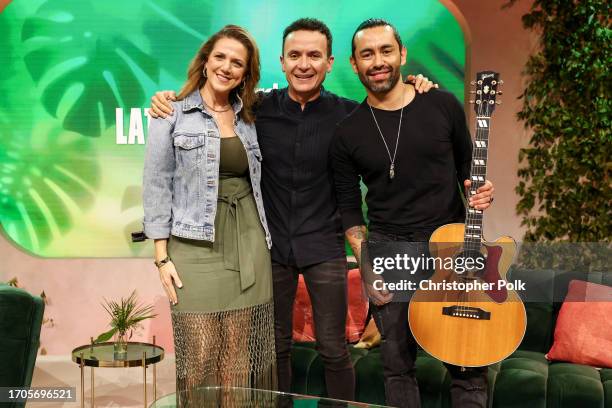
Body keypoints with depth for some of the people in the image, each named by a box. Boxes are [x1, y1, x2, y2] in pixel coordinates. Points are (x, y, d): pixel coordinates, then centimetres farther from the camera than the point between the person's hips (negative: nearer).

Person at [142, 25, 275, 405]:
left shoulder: (249, 117, 12)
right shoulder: (172, 114, -1)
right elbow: (157, 186, -3)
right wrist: (162, 256, -7)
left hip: (248, 241, 4)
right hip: (196, 244, -4)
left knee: (240, 353, 5)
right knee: (201, 354, -2)